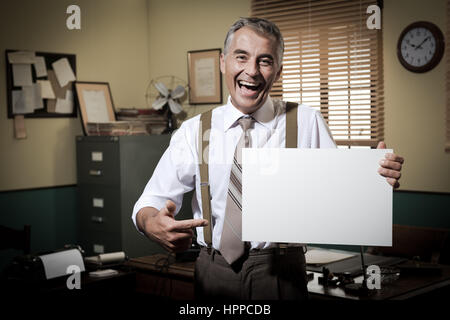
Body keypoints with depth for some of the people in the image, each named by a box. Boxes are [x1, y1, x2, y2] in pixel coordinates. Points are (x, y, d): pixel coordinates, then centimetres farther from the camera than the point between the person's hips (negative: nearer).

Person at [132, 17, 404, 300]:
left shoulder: (308, 123, 0)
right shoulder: (193, 132, 0)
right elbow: (151, 201, -1)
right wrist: (152, 224, -24)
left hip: (283, 276, -1)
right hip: (214, 274, 1)